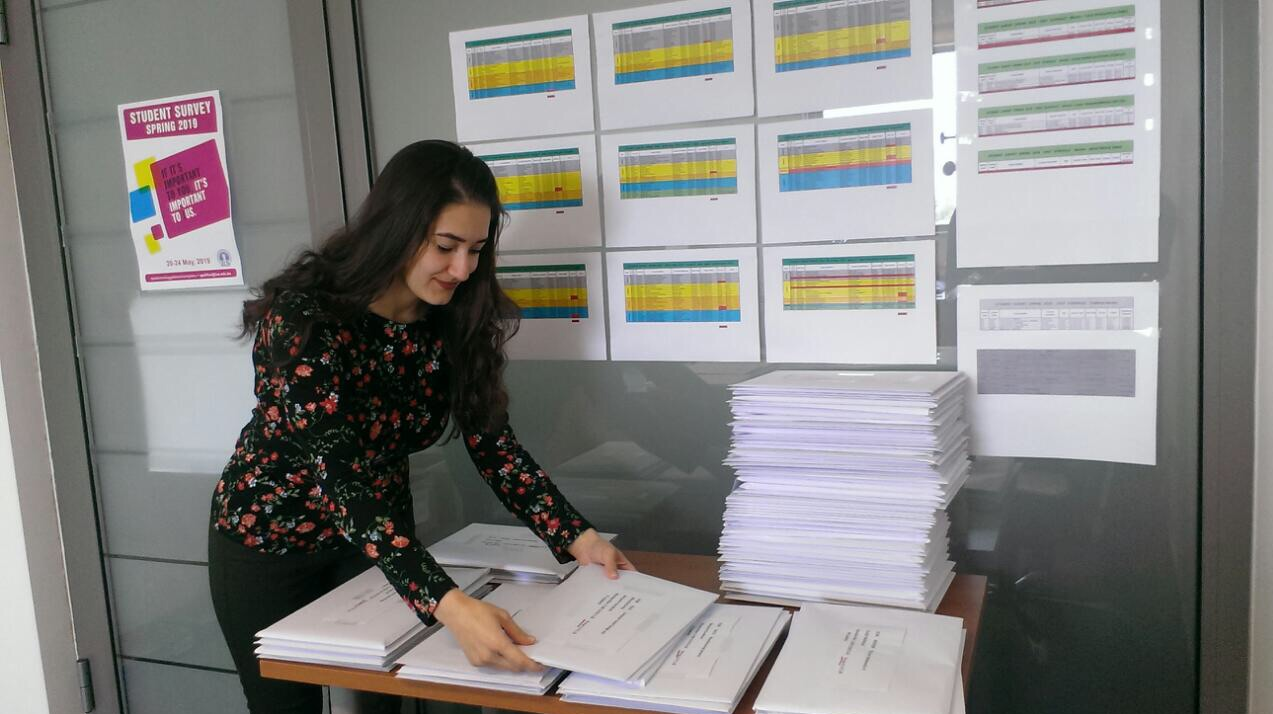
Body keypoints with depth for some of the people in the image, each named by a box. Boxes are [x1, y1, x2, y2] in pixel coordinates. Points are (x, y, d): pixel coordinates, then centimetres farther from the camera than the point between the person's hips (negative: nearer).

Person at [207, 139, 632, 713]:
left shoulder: (454, 320, -13)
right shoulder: (306, 319, -31)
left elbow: (491, 442, -10)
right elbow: (337, 476, -38)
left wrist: (577, 538, -23)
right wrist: (450, 606, -49)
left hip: (376, 540, 4)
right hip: (270, 542, -4)